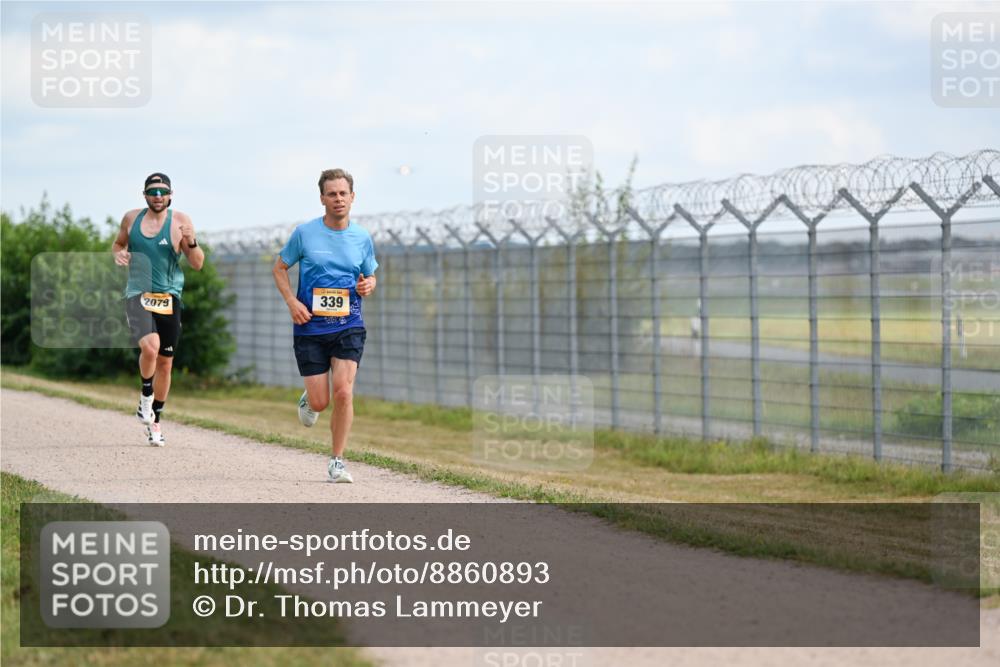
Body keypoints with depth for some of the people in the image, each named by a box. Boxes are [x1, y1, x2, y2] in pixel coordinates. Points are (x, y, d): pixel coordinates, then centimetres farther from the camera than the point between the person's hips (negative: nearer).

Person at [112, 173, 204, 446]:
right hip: (138, 295, -1)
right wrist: (118, 253, 0)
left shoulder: (180, 221, -1)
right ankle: (146, 398, -1)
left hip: (168, 298, 1)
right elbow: (118, 243, 23)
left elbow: (198, 264, -1)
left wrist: (191, 242, -20)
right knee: (150, 345, -27)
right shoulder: (131, 218, 4)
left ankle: (154, 420, 25)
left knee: (165, 362, 8)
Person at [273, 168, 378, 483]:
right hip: (310, 327, -1)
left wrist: (368, 286, -6)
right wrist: (292, 302, -7)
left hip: (348, 327, 1)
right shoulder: (305, 233, -3)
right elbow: (279, 268, 8)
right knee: (320, 403, -1)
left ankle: (337, 462, -2)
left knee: (343, 392, -15)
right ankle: (309, 397, 39)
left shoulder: (362, 238, 4)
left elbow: (370, 277, 18)